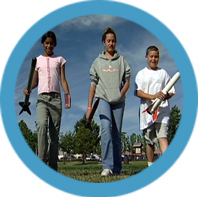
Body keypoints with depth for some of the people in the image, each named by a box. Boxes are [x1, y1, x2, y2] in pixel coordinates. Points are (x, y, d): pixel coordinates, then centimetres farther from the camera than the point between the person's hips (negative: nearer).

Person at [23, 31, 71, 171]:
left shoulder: (59, 60, 15)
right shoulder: (37, 60, 17)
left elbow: (63, 80, 8)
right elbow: (35, 82, 17)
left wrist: (67, 96, -7)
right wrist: (28, 89, -5)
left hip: (56, 98, 0)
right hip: (42, 97, 0)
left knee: (55, 131, -2)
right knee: (42, 124, -24)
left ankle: (53, 167, 0)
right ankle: (41, 162, -27)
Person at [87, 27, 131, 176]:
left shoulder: (122, 60, 12)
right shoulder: (98, 61, 12)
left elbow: (127, 81, 9)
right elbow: (93, 84, 10)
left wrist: (121, 93, -11)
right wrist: (89, 106, 6)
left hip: (119, 101, 1)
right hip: (104, 99, -1)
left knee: (117, 134, 3)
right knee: (106, 129, -21)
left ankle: (117, 168, 9)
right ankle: (107, 166, -24)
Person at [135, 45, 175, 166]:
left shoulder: (163, 73, 14)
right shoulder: (141, 74, 11)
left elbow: (171, 92, 13)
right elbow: (138, 92, -2)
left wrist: (165, 96, -11)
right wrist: (153, 96, -19)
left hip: (162, 110, 0)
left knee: (163, 137, -16)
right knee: (150, 140, 7)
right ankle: (151, 165, 19)